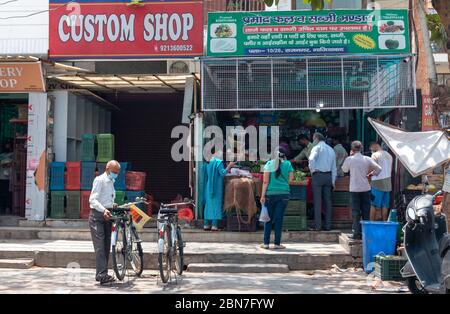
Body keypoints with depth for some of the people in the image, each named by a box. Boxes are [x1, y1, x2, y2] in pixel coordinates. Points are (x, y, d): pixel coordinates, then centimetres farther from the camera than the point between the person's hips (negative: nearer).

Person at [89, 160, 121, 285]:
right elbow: (93, 199, -17)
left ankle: (102, 274, 11)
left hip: (107, 215, 8)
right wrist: (103, 210, -30)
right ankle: (101, 274, -20)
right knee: (100, 245, -14)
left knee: (106, 246, 6)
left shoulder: (111, 182, 21)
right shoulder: (99, 180, -7)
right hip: (97, 215, -8)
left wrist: (112, 205, 12)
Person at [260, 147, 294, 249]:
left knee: (269, 218, 7)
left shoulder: (269, 163, 0)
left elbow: (265, 181, -3)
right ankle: (277, 243, 6)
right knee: (279, 218, 4)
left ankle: (266, 243, 7)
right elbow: (290, 180, 4)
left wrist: (263, 195, -2)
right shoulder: (288, 164, 3)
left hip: (270, 193, 0)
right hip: (284, 194, 0)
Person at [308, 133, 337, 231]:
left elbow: (311, 159, -24)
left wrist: (312, 170, -9)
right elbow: (334, 167, 15)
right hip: (329, 176, 6)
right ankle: (328, 226, 9)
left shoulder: (317, 147, -4)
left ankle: (318, 226, -4)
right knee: (327, 200, 8)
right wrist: (333, 181, 17)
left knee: (317, 201, -3)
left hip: (318, 175, -6)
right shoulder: (331, 150, 16)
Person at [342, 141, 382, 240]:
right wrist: (369, 174, 11)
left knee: (356, 212, 2)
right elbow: (379, 169, -2)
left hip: (354, 189, -2)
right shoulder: (367, 159, 0)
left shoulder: (349, 159, -7)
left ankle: (357, 233, 1)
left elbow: (344, 169, 10)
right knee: (366, 212, 9)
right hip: (366, 188, 2)